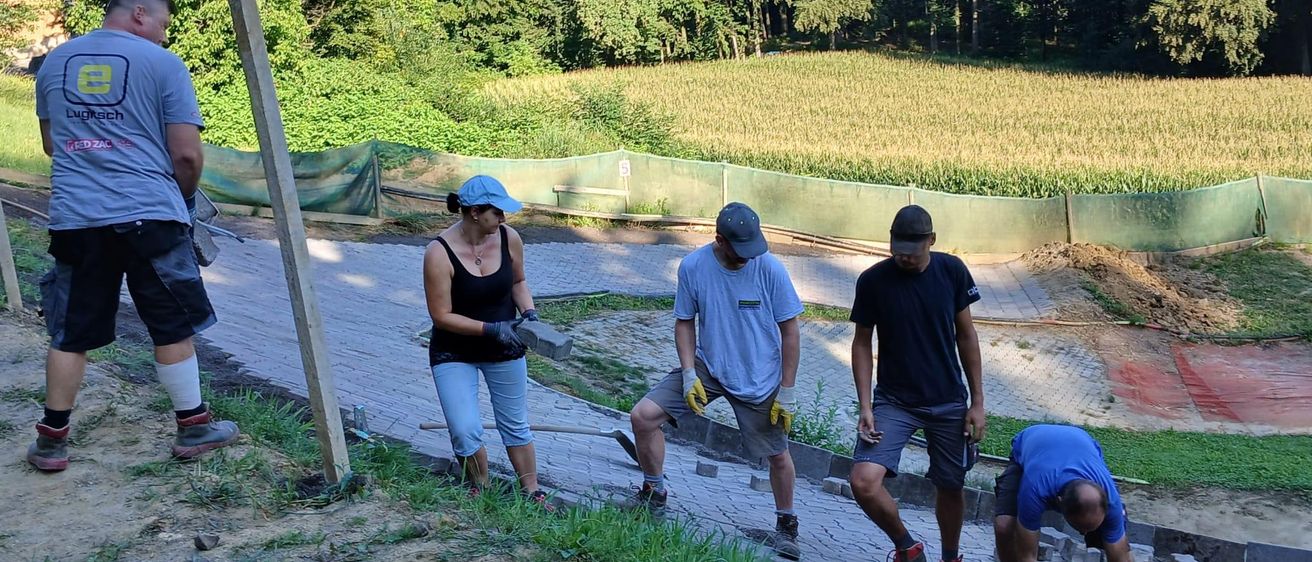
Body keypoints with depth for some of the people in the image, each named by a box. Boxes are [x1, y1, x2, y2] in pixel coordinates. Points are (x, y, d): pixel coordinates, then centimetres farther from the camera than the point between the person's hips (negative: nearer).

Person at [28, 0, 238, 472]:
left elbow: (51, 144, 24)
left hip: (74, 219, 5)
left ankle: (52, 440, 19)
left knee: (70, 334, 12)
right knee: (173, 328, 8)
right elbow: (187, 155, -7)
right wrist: (184, 194, 11)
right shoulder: (163, 63, -3)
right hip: (148, 216, -4)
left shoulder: (54, 63, 14)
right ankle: (193, 427, 17)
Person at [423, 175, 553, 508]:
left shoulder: (509, 238, -12)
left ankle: (532, 493, 29)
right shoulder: (440, 253, -24)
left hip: (504, 349, 3)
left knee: (515, 425, 13)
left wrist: (528, 312, -11)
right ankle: (480, 490, 20)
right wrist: (491, 328, -27)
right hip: (454, 353, -3)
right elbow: (441, 315, -20)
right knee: (465, 433, -9)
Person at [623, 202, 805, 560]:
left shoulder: (770, 268, -18)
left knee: (778, 456, 8)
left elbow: (789, 331, -9)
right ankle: (654, 493, 15)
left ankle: (786, 524, 35)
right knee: (643, 416, -8)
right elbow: (684, 323, 0)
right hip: (708, 367, 2)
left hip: (760, 381, -2)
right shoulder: (693, 267, -13)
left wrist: (787, 392, -8)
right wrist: (689, 375, -11)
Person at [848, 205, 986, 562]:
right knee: (863, 481, -18)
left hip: (948, 402, 1)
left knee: (951, 486, 13)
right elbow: (862, 343, -3)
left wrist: (978, 401, 2)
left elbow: (966, 335, 2)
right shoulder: (873, 281, -11)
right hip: (893, 401, -1)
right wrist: (865, 406, -10)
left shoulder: (952, 271, -7)